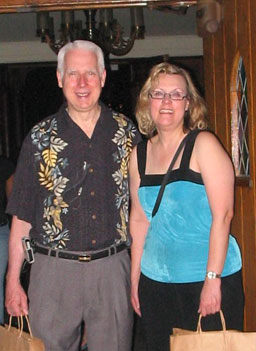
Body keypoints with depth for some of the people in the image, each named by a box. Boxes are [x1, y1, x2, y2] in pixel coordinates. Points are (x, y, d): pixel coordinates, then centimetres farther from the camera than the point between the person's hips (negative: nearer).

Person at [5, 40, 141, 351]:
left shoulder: (126, 132, 4)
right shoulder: (41, 138, 0)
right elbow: (22, 215, 2)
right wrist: (13, 280, -1)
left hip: (112, 268, 1)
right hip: (54, 270, -1)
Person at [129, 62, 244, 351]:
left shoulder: (203, 145, -8)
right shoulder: (139, 154, 7)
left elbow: (222, 214, -13)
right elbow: (139, 219, 12)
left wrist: (212, 280, -17)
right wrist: (135, 277, 11)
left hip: (208, 279, -4)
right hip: (156, 281, 5)